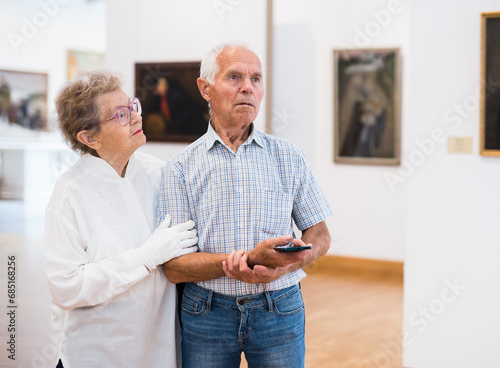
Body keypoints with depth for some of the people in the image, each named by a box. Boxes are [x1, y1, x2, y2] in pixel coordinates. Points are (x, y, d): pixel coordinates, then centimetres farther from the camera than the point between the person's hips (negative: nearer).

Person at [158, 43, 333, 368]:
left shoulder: (289, 157, 4)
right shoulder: (181, 168, -3)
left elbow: (319, 235, 7)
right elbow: (173, 267, -9)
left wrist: (283, 266, -15)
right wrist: (251, 259, -23)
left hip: (279, 313, 1)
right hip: (206, 314, -1)